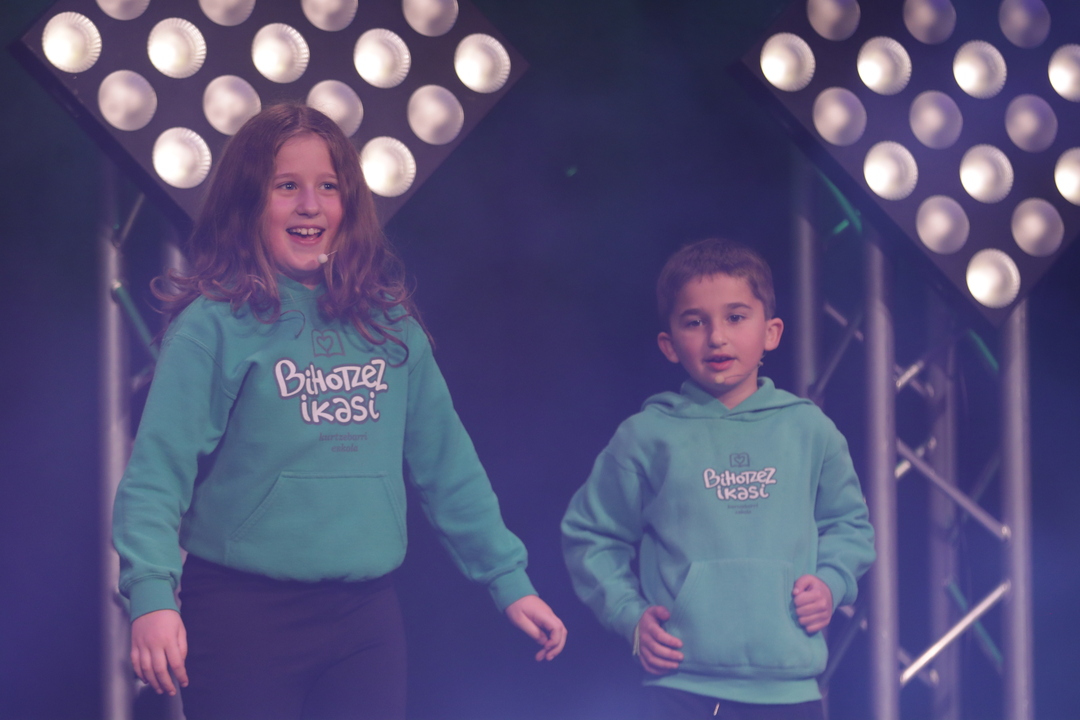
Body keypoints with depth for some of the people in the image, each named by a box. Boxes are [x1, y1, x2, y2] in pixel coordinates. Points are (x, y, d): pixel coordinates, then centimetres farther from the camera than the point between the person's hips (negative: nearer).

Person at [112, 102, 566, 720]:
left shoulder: (389, 324, 10)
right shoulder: (215, 324, -6)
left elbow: (447, 462, 13)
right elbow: (159, 470, -13)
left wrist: (508, 578, 10)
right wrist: (152, 596, -26)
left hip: (367, 617, 4)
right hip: (244, 616, -4)